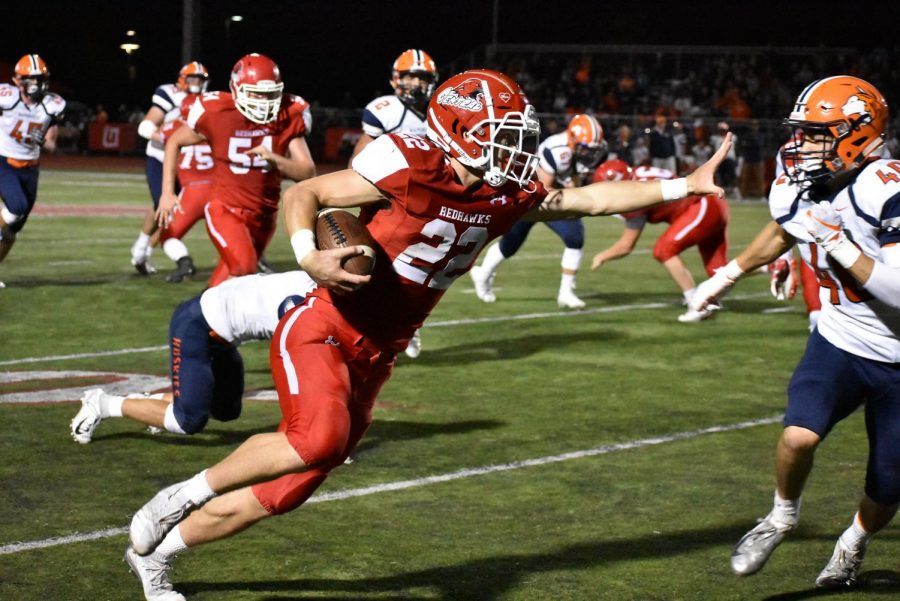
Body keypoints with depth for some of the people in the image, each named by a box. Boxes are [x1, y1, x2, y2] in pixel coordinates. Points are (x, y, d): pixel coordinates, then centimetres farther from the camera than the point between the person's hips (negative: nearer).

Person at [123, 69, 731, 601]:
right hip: (321, 330, -7)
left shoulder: (508, 195, 2)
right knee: (318, 438, -34)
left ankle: (157, 551, 26)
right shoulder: (409, 167, -17)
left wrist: (686, 186, 6)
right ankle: (182, 496, -12)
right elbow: (302, 195, -12)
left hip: (372, 357, 7)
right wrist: (310, 257, -30)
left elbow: (592, 198, 8)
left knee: (286, 491, 8)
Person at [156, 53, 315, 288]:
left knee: (232, 275, 14)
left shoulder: (287, 118, -8)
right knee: (243, 268, -26)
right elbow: (174, 142, 5)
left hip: (263, 215, 4)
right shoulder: (216, 113, -13)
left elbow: (307, 172, -9)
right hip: (226, 209, -4)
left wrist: (274, 159, -27)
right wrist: (167, 193, 1)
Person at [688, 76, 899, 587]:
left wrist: (839, 245, -35)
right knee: (800, 435, -24)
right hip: (839, 342, 4)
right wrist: (728, 275, 28)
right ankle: (783, 515, 8)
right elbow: (781, 233, 19)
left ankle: (854, 542, 43)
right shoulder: (797, 189, -7)